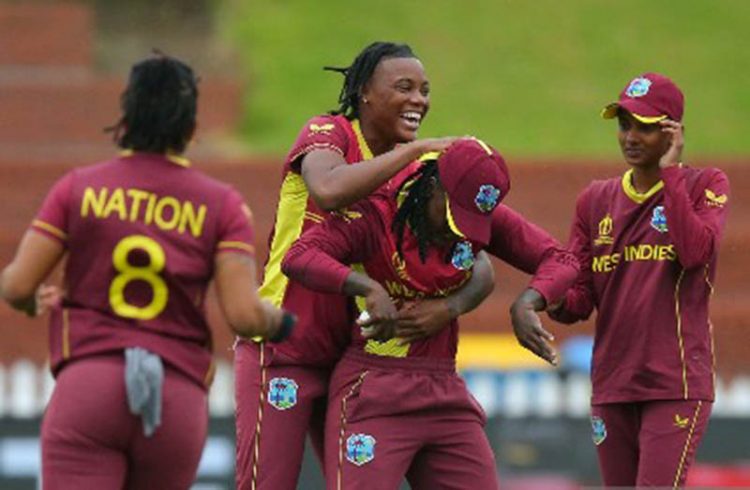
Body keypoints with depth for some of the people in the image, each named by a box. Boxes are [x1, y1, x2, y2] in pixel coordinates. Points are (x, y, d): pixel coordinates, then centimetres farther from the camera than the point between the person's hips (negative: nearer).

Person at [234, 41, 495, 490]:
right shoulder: (327, 133, -8)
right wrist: (417, 148, -29)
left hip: (350, 356, 6)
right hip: (283, 354, -6)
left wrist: (450, 306, -21)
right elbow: (329, 191, -34)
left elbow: (480, 270, 1)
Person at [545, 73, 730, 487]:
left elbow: (697, 252, -20)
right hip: (612, 386, 5)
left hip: (677, 383, -5)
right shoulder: (596, 200, 13)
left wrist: (670, 172, -12)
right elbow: (579, 303, 10)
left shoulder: (705, 186, 1)